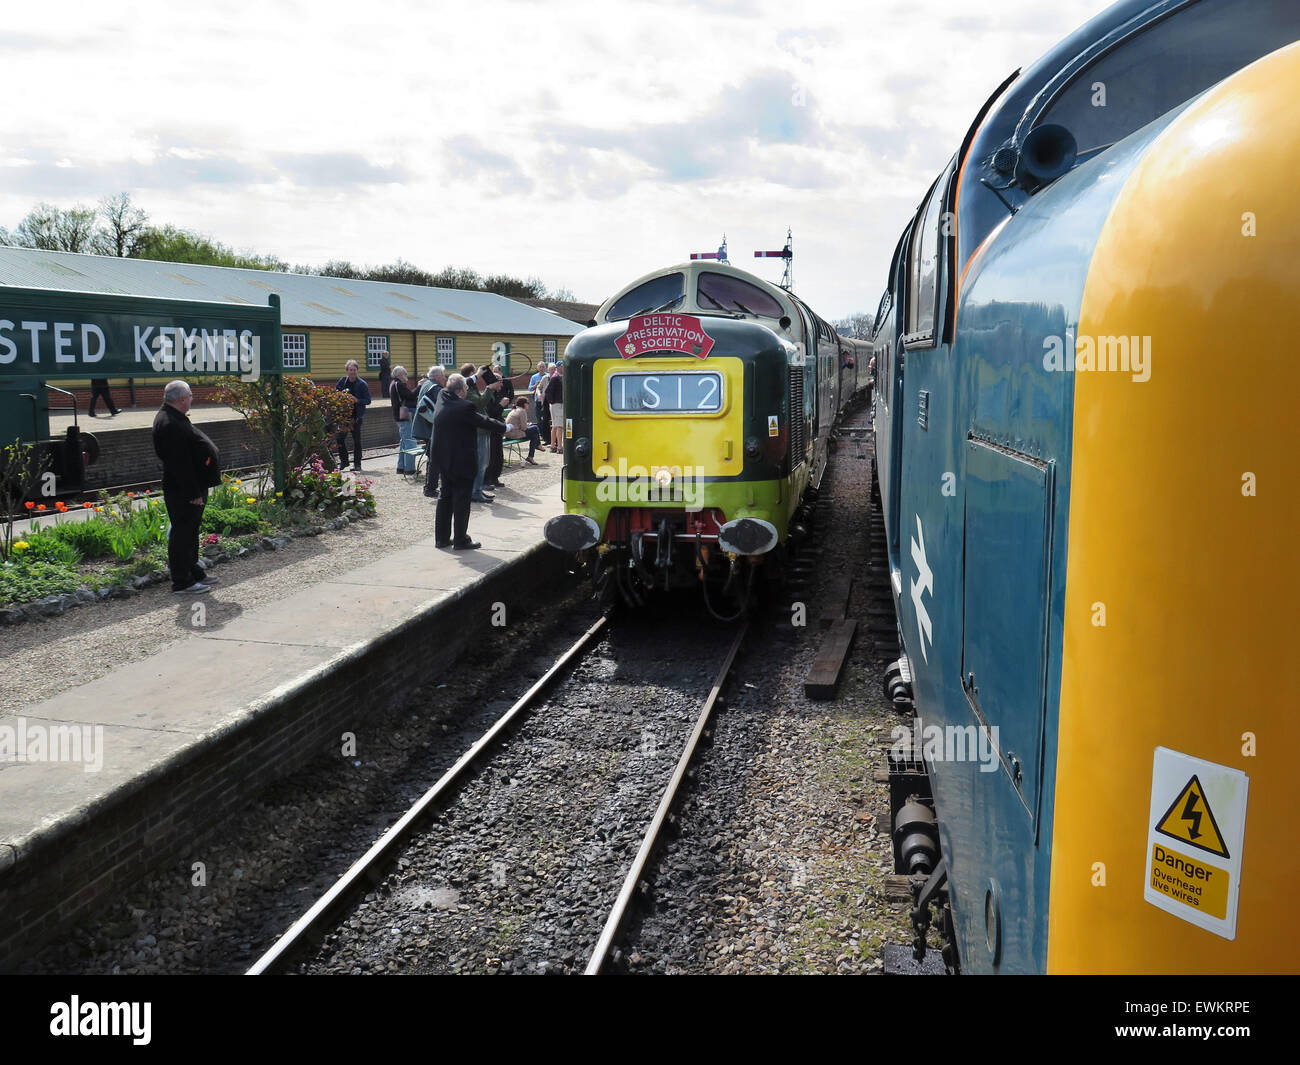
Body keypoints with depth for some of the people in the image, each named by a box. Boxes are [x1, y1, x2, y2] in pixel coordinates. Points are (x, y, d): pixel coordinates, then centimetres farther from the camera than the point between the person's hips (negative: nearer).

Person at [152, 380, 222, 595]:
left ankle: (193, 572, 31)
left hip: (190, 487, 11)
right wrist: (193, 493, -24)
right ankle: (182, 582, 3)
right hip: (182, 491, -11)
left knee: (190, 531, 19)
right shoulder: (170, 424, -22)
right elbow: (179, 463, -25)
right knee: (182, 533, -4)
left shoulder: (173, 418, 13)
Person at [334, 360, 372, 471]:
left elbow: (368, 400, -7)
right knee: (339, 438, 1)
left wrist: (357, 400, -24)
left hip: (356, 415, -4)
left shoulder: (362, 384, -6)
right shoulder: (342, 381, 4)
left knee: (356, 440, 3)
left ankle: (357, 464, 13)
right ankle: (343, 461, 16)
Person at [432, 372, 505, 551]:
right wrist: (505, 427, 5)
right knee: (462, 500, 1)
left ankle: (441, 537, 20)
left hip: (444, 461, 8)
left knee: (445, 497, 15)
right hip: (462, 461, -8)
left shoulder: (442, 400, 1)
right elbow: (483, 422, -12)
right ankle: (461, 540, 6)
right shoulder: (463, 407, -20)